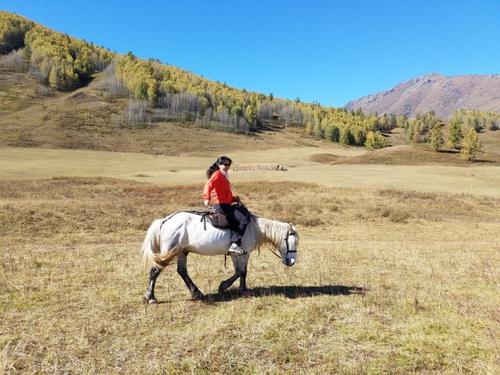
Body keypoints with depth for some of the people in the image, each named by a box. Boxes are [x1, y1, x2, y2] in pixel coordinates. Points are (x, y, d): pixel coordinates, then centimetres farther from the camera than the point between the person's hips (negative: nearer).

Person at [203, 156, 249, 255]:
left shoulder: (224, 176, 22)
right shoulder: (217, 174, -7)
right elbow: (208, 185, -25)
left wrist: (234, 198, 11)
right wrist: (206, 199, -36)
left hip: (225, 204, 10)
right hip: (221, 205, -10)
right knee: (244, 219, -17)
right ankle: (235, 245, -19)